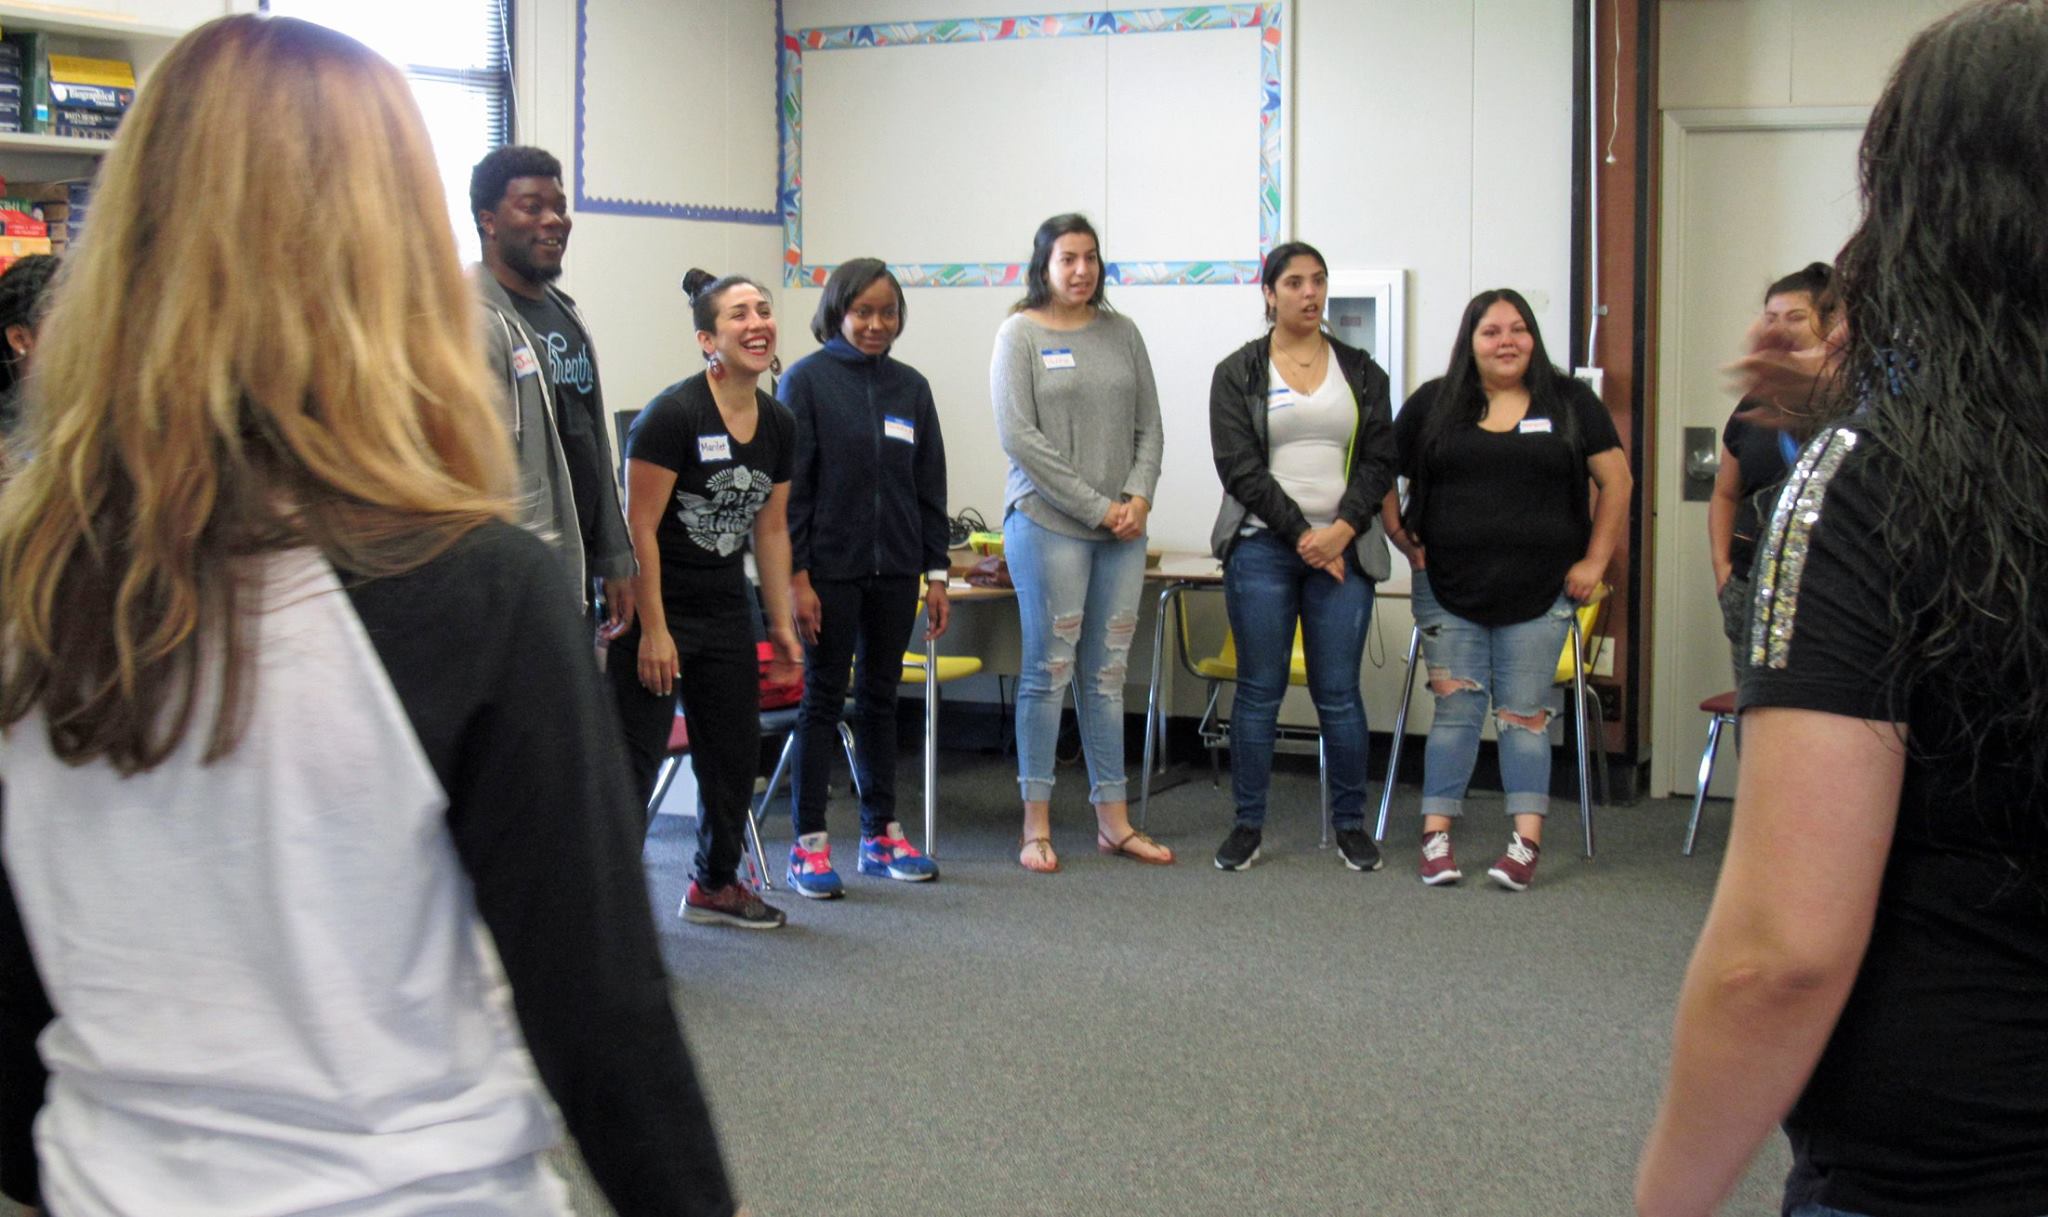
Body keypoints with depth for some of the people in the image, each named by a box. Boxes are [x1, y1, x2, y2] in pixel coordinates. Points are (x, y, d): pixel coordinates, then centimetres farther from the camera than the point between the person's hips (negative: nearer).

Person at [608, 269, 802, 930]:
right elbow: (640, 527, -17)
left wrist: (782, 623, 12)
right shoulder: (673, 414, -18)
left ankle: (715, 885, 32)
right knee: (634, 758, -6)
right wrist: (653, 631, -18)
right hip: (656, 606, -7)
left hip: (727, 608, 7)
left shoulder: (779, 425, 4)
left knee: (735, 752, 14)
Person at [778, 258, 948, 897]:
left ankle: (881, 833, 20)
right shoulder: (807, 381, -5)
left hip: (893, 572, 4)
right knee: (824, 699, 1)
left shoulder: (910, 387, 8)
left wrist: (936, 573, 7)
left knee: (882, 699, 11)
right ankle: (809, 844, 8)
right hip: (830, 571, -4)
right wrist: (795, 577, -12)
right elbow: (789, 488, -7)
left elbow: (930, 487, 11)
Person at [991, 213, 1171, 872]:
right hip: (1047, 522, -4)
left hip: (1122, 528, 5)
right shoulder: (1020, 334, -2)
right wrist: (1096, 507, -11)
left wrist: (1138, 497, -4)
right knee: (1049, 670, -1)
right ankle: (1036, 824, 6)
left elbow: (1148, 426, 13)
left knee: (1109, 672, 8)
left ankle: (1114, 820, 14)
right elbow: (1020, 436, -10)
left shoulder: (1120, 331, 12)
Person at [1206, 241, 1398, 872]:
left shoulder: (1360, 371, 11)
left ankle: (1351, 824, 14)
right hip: (1262, 548, -2)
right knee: (1258, 690, 2)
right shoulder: (1238, 372, 3)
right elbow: (1240, 467, -5)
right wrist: (1301, 534, -11)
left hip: (1343, 550, 2)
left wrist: (1341, 530, -10)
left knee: (1339, 693, 3)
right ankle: (1248, 824, 11)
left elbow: (1380, 460, 5)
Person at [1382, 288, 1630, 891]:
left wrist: (1595, 560, 1)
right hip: (1448, 589, 0)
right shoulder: (1434, 403, 6)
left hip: (1539, 590, 0)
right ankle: (1436, 837, 2)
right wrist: (1402, 538, 2)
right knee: (1455, 707, -2)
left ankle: (1526, 842, 1)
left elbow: (1616, 480, 7)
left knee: (1525, 714, -1)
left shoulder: (1570, 401, 5)